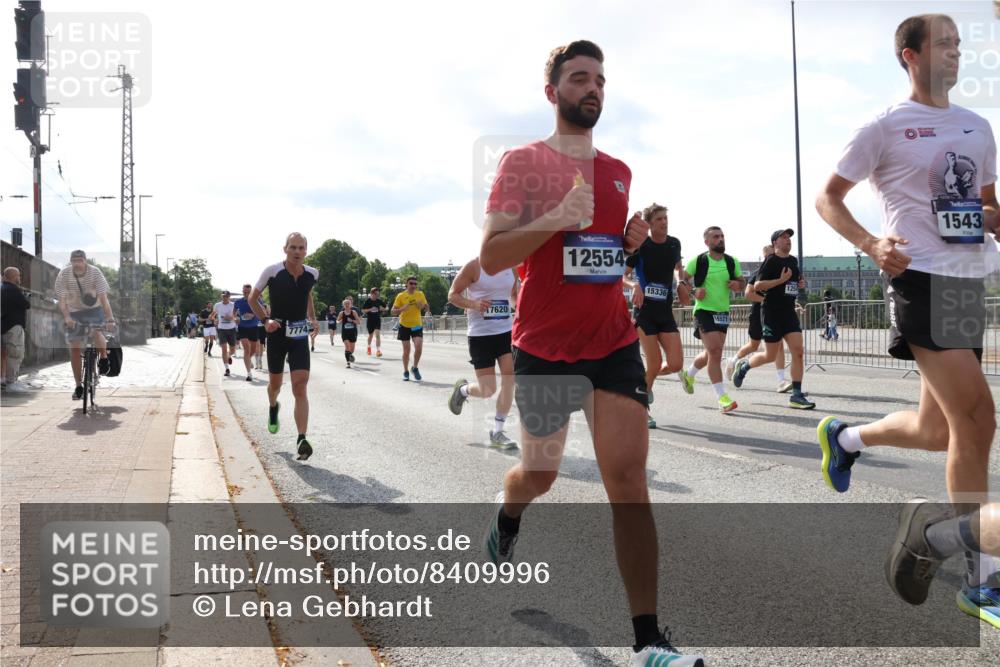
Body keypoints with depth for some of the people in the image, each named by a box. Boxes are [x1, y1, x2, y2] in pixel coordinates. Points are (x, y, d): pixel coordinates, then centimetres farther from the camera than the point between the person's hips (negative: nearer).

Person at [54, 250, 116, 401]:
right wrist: (67, 317, -37)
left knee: (96, 333, -31)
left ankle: (104, 358, 0)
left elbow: (103, 297, -25)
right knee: (74, 348, -3)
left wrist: (110, 318, -36)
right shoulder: (64, 275, -17)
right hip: (74, 312, 2)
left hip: (94, 309, -2)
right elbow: (62, 300, -20)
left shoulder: (95, 272, -20)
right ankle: (78, 386, 6)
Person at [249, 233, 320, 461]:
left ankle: (302, 440, -15)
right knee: (275, 383, 16)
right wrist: (265, 320, -13)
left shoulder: (312, 274, -2)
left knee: (300, 388, -11)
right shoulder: (272, 271, -12)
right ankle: (273, 408, 52)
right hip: (277, 333, -1)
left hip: (300, 335, 1)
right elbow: (253, 298, 1)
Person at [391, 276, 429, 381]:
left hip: (417, 325, 1)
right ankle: (406, 372, 18)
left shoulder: (420, 294, 3)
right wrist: (402, 309, -24)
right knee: (406, 351, 2)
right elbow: (393, 311, -4)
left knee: (418, 347, -14)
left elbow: (427, 308, 12)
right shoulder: (401, 296, -4)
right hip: (404, 326, -1)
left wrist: (423, 306, -11)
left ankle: (415, 368, 9)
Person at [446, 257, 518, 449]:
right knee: (488, 390, -2)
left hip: (506, 330, 5)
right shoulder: (474, 265, -11)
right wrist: (474, 304, -23)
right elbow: (452, 295, -5)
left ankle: (497, 432, 7)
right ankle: (463, 389, 33)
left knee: (509, 380, -6)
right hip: (480, 334, -5)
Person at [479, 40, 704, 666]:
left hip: (615, 343, 4)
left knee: (628, 476, -6)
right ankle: (505, 520, 51)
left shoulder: (619, 172, 13)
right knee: (539, 473, 12)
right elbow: (491, 256, -9)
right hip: (546, 348, -3)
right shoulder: (524, 162, -3)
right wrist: (557, 219, -22)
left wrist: (633, 240, 4)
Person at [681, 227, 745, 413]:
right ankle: (723, 399, -13)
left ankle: (688, 374, 46)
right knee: (715, 352, -16)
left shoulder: (732, 262, 5)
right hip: (704, 311, -6)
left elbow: (742, 282, 16)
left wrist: (738, 285, -7)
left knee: (711, 353, 17)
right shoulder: (698, 261, -8)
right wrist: (694, 291, -18)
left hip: (723, 312, 6)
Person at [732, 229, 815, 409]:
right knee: (770, 356, 1)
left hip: (789, 311, 7)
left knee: (798, 351, -7)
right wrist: (780, 280, -21)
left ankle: (796, 396, -4)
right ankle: (744, 365, 31)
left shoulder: (793, 260, 14)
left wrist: (800, 284, 10)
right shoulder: (770, 261, -8)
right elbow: (757, 286, -15)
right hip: (772, 312, -6)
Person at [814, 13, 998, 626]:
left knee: (938, 431, 10)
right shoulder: (885, 129, -1)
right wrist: (871, 245, -15)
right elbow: (828, 198, 1)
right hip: (922, 280, -7)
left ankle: (844, 438, 40)